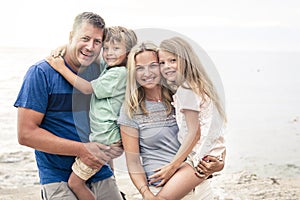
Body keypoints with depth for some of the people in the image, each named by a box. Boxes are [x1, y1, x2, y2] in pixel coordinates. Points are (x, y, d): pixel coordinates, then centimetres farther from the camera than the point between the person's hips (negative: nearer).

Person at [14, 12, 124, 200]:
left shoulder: (102, 73, 5)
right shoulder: (41, 73, -10)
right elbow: (26, 134, -14)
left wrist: (118, 145, -6)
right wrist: (81, 149, -18)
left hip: (102, 176, 5)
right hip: (59, 179, -5)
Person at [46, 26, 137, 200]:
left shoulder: (119, 73, -16)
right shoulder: (109, 70, 13)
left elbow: (88, 88, -15)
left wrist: (63, 69, -13)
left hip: (105, 140, -10)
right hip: (106, 138, 10)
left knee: (75, 182, -6)